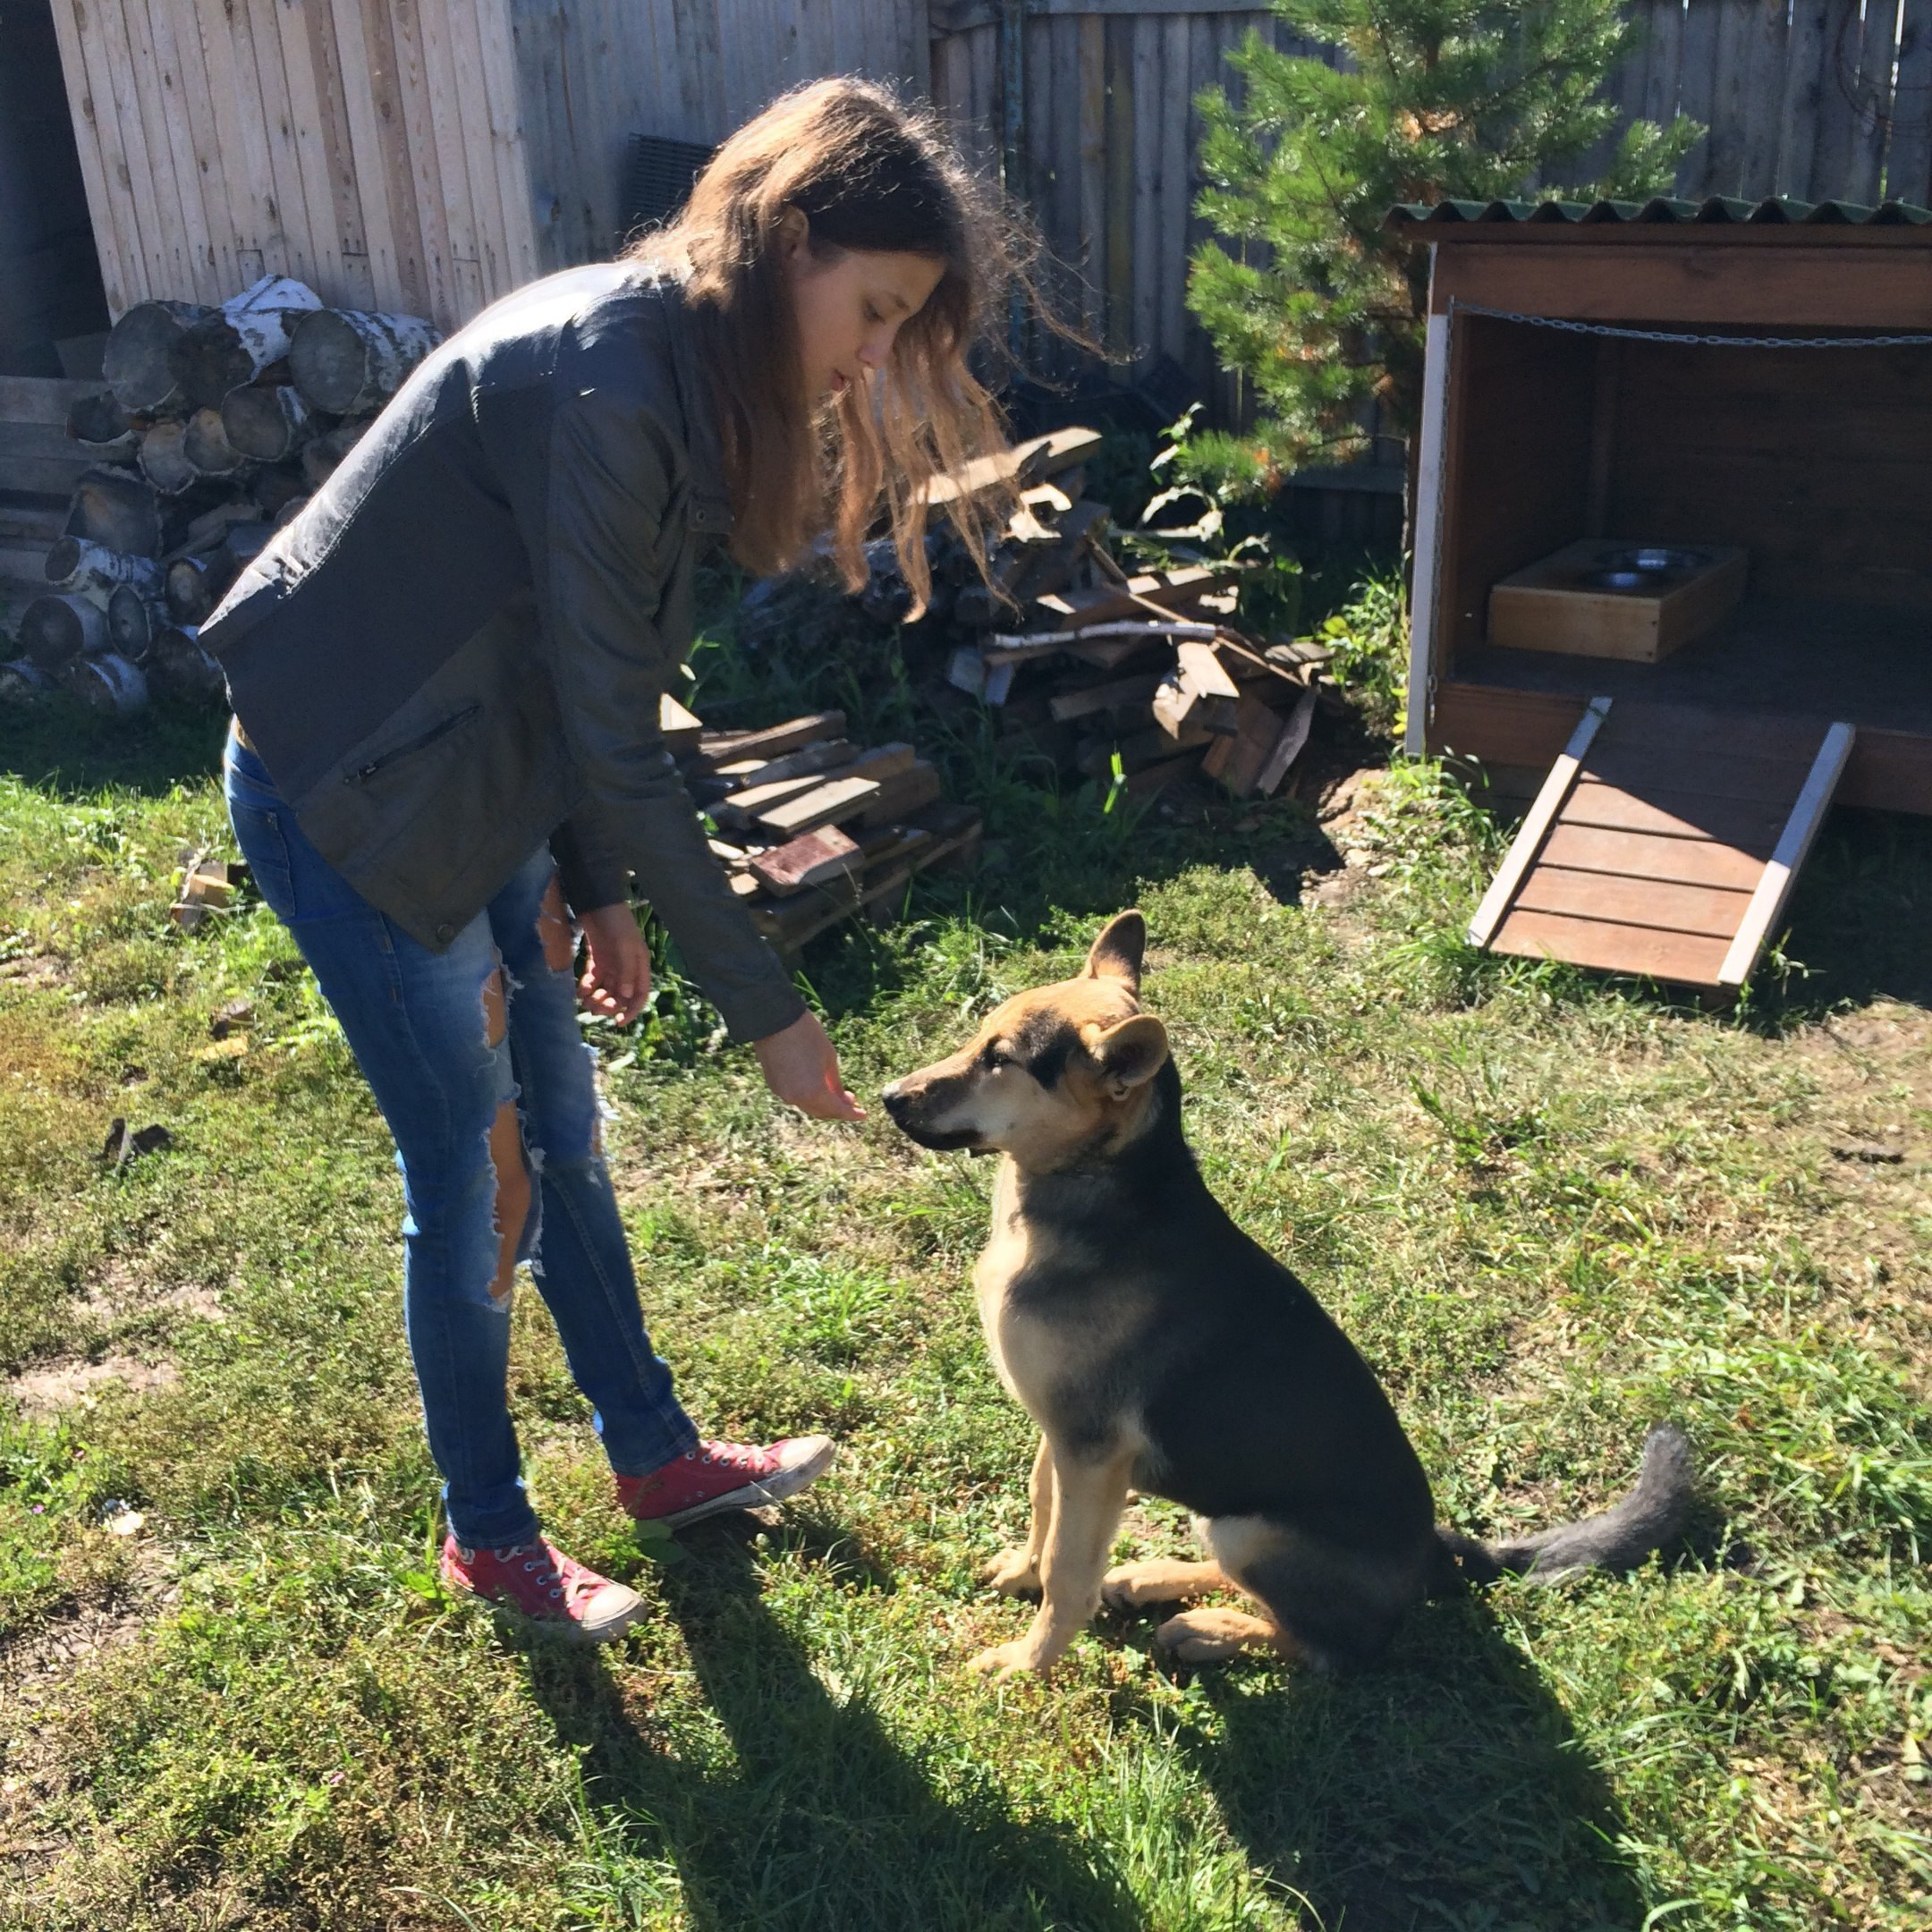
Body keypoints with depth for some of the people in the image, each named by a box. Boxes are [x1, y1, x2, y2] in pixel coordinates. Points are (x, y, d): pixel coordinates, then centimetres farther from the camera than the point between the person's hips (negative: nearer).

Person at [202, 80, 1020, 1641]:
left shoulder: (680, 360, 1)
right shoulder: (601, 393, -29)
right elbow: (619, 751, -27)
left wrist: (597, 888, 8)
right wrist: (768, 1012, -21)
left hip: (482, 779, 9)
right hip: (348, 796, -9)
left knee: (560, 1129, 17)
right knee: (471, 1174, 3)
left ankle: (654, 1455, 35)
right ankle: (488, 1536, 26)